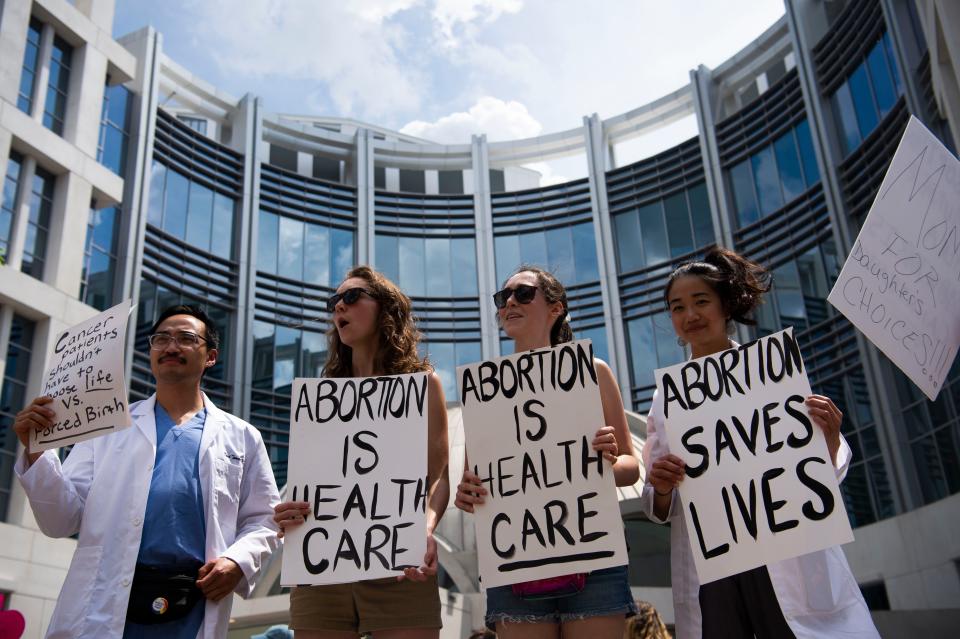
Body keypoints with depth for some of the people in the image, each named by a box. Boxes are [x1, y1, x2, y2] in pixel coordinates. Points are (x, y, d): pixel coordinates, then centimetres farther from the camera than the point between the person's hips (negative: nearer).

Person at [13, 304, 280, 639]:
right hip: (102, 611, 0)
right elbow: (63, 520, 8)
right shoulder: (110, 426, 12)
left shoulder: (241, 436, 12)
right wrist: (37, 452, -7)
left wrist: (238, 561, -8)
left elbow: (262, 520, 12)